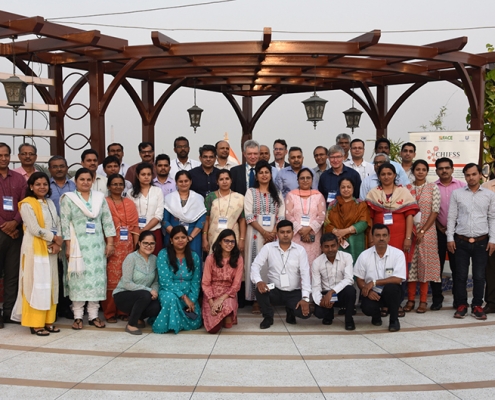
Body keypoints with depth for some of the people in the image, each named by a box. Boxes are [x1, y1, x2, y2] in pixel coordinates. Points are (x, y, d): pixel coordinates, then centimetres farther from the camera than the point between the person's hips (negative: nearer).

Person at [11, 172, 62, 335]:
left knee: (50, 284, 8)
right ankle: (35, 324, 1)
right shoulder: (27, 204, -8)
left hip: (50, 249, 7)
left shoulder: (50, 203, 14)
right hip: (35, 248, -7)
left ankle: (48, 321, 15)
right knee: (36, 284, -5)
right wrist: (54, 238, -7)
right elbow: (35, 229, -16)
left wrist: (57, 243, -7)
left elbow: (57, 224, 8)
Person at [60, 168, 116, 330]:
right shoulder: (68, 198, 1)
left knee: (97, 277, 2)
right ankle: (78, 316, 5)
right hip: (78, 245, -3)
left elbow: (107, 221, 7)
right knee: (78, 278, -2)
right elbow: (65, 224, -4)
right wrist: (68, 246, -11)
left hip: (97, 245, 3)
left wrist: (110, 243, 1)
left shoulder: (100, 197, 10)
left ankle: (93, 315, 9)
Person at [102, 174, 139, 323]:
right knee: (111, 279, -5)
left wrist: (136, 246, 3)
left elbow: (135, 225, 10)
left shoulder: (130, 203, 13)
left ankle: (124, 311, 14)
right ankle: (109, 313, 5)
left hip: (128, 245, 4)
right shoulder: (104, 202, 1)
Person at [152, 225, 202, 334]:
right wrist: (184, 297, -20)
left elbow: (196, 282, 1)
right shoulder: (163, 255, -9)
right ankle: (169, 324, -14)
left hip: (189, 295, 4)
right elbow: (165, 281, -15)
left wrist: (192, 300, -14)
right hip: (169, 291, -3)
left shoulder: (194, 257, 2)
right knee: (171, 298, -39)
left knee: (195, 323, -16)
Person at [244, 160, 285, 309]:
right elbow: (249, 216, -5)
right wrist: (264, 232, -13)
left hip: (274, 235, 2)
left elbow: (281, 216, 4)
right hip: (256, 234, -2)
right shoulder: (251, 192, 4)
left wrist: (273, 232, -11)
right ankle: (256, 299, 1)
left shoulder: (277, 193, 12)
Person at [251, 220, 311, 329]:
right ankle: (268, 317, -2)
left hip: (294, 292, 0)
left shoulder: (300, 250, -3)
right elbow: (256, 265, -10)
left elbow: (305, 274, -9)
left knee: (305, 313, -25)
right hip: (274, 291, 0)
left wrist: (305, 298, -19)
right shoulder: (268, 247, -4)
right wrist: (258, 281, -33)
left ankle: (290, 310, 15)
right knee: (260, 290, -32)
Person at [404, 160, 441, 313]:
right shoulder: (406, 189, 6)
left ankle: (423, 301, 8)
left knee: (424, 263, 1)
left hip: (427, 231, -1)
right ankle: (410, 299, 10)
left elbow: (435, 212, -3)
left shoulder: (433, 188, 2)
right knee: (410, 263, 3)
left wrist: (422, 231, -10)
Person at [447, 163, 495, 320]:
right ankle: (461, 305, 15)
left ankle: (477, 306, 16)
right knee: (461, 275, 4)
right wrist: (450, 238, -2)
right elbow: (451, 217, 4)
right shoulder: (456, 193, 4)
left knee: (479, 276, 4)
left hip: (482, 241, 0)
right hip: (461, 241, 0)